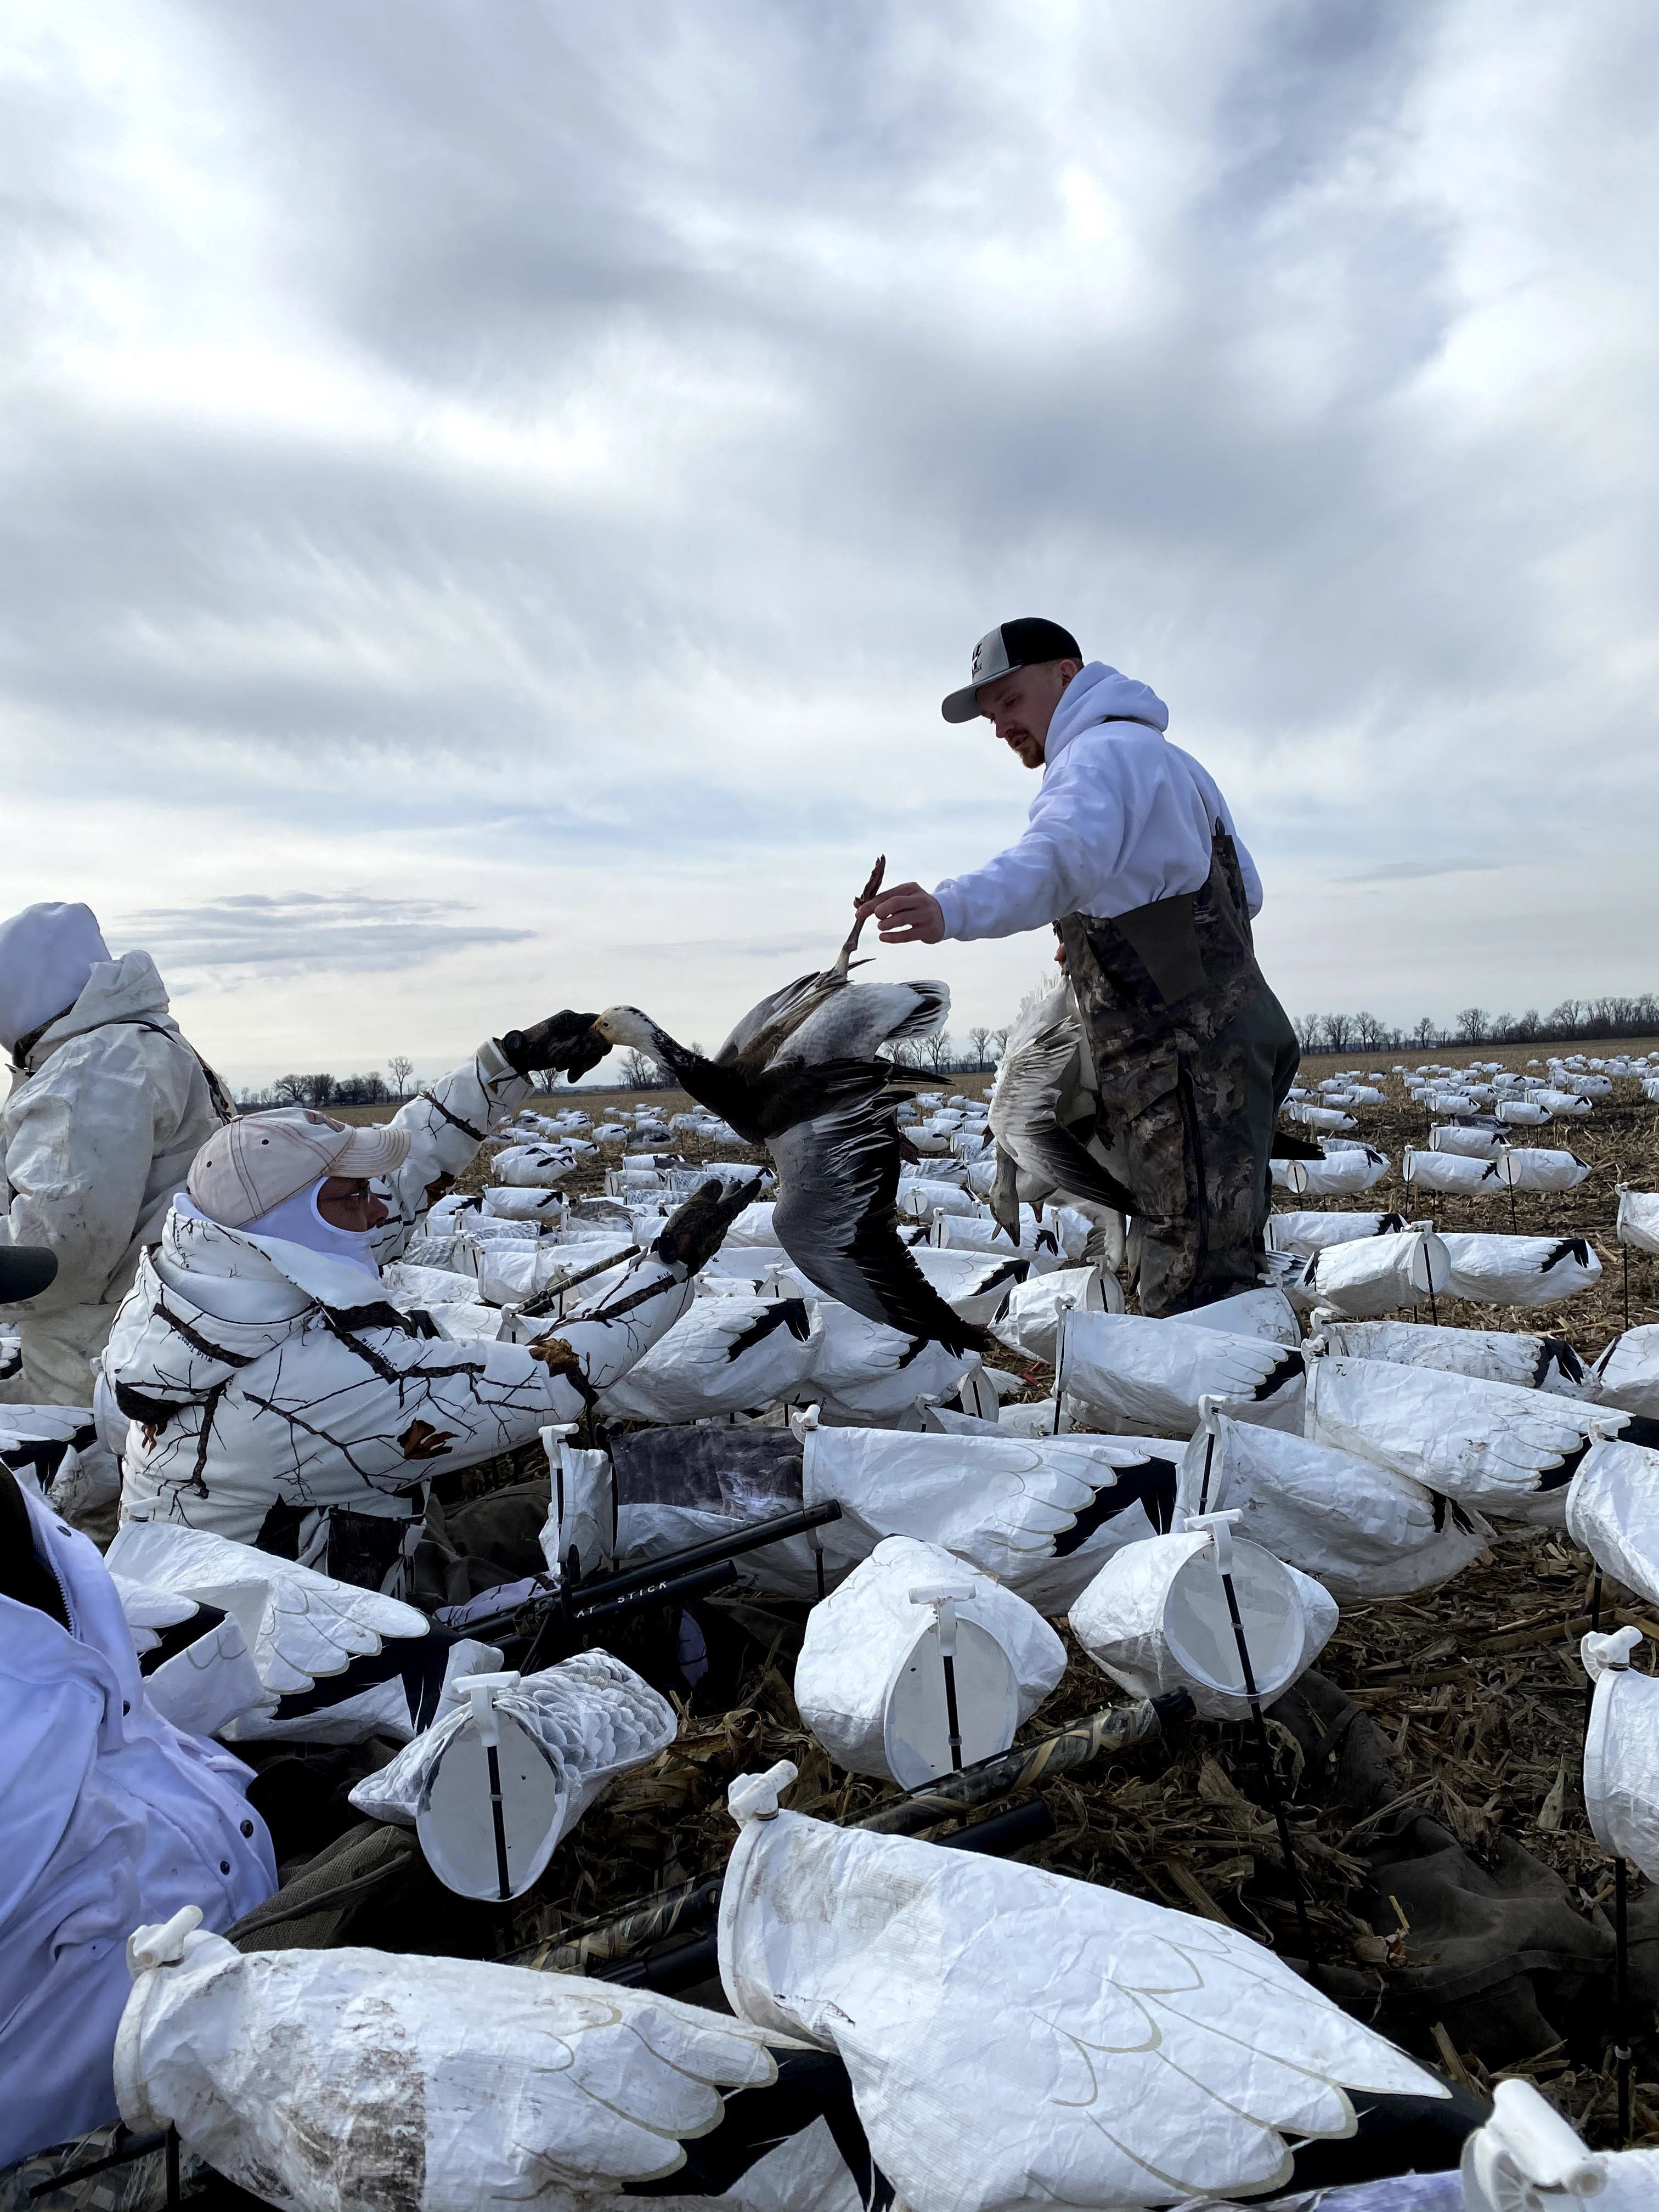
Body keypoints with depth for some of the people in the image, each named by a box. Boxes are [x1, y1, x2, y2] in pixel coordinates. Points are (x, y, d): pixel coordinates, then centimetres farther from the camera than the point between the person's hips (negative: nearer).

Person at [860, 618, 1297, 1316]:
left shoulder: (1102, 753, -8)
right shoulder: (1172, 762, 25)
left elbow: (1061, 857, -32)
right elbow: (1247, 892, 30)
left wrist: (953, 908, -49)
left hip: (1185, 1064, -11)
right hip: (1234, 1042, 11)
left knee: (1193, 1291, -12)